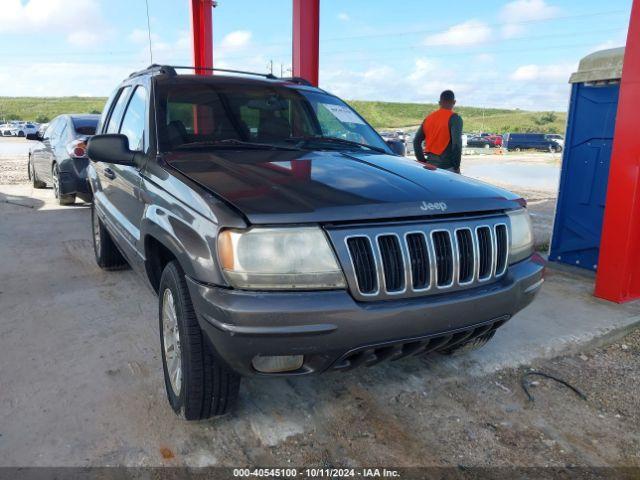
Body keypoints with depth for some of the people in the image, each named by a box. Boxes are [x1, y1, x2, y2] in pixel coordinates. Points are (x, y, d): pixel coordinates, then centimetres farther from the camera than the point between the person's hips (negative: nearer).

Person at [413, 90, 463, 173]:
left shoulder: (429, 118, 11)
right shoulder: (454, 118, -8)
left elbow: (416, 141, 11)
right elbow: (456, 144, -18)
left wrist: (423, 161, 15)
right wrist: (456, 166, -9)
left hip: (430, 166, 6)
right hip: (447, 167, -6)